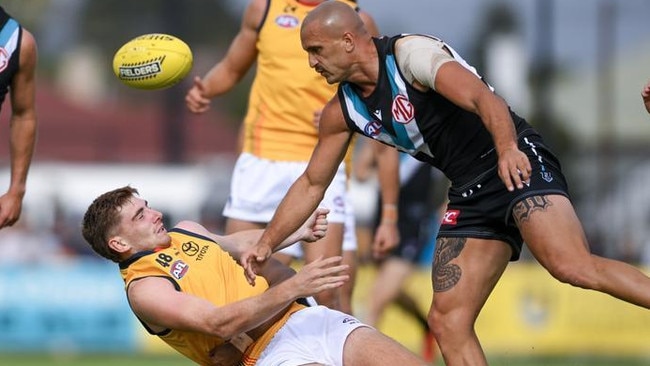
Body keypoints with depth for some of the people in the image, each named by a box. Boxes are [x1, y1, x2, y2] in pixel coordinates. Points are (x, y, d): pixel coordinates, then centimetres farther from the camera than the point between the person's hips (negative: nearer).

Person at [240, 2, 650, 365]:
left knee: (573, 267, -31)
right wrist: (265, 245, 20)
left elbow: (484, 98, -28)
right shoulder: (343, 111, 11)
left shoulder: (410, 54, -13)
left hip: (518, 163, -8)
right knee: (447, 320, -2)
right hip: (470, 193, 8)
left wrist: (507, 148, -47)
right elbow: (312, 184, 24)